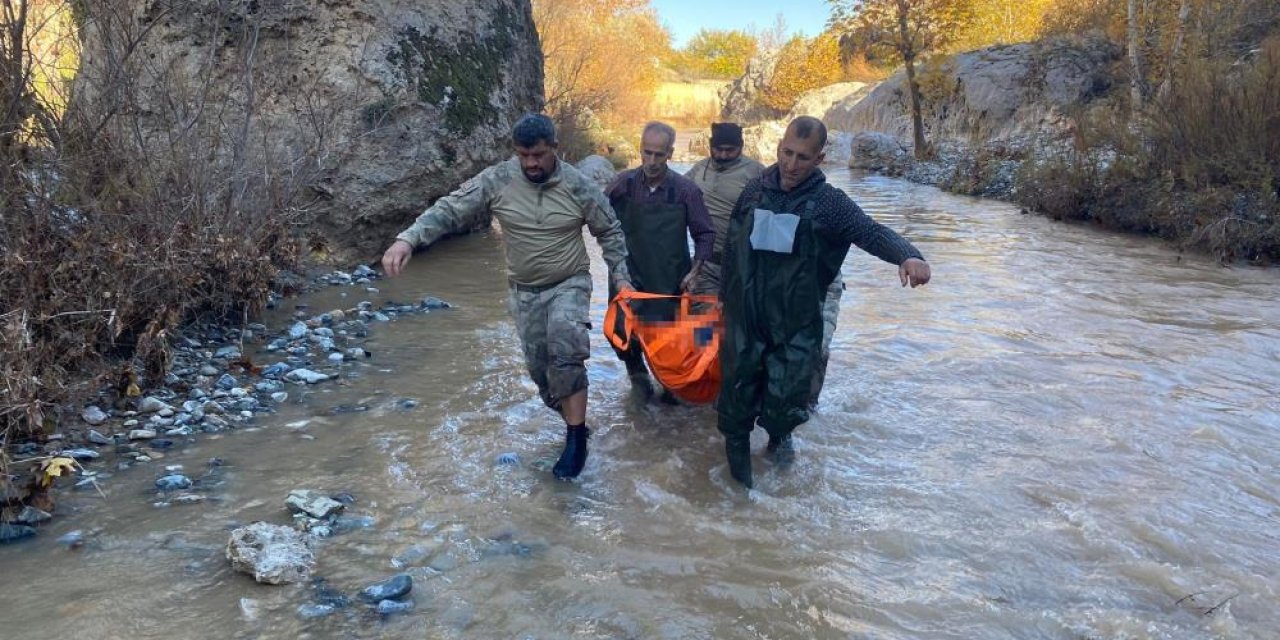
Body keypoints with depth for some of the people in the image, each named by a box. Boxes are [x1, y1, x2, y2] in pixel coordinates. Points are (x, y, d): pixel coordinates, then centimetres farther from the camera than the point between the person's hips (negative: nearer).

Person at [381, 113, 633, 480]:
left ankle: (576, 436, -14)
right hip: (524, 292, 3)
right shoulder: (496, 181, -10)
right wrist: (408, 239, -26)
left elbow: (610, 232, 1)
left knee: (565, 352, -27)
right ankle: (575, 421, 34)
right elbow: (449, 210, -12)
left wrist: (620, 277, -4)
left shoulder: (578, 185, -11)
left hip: (570, 285, -3)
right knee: (540, 368, 9)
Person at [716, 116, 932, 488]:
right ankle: (737, 450, 35)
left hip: (796, 324, -2)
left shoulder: (827, 202, -7)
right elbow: (732, 246, 13)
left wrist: (907, 254, -41)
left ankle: (779, 433, 37)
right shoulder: (755, 191, 2)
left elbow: (871, 232, -21)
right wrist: (725, 294, 19)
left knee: (786, 400, 1)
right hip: (745, 318, 2)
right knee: (739, 389, 8)